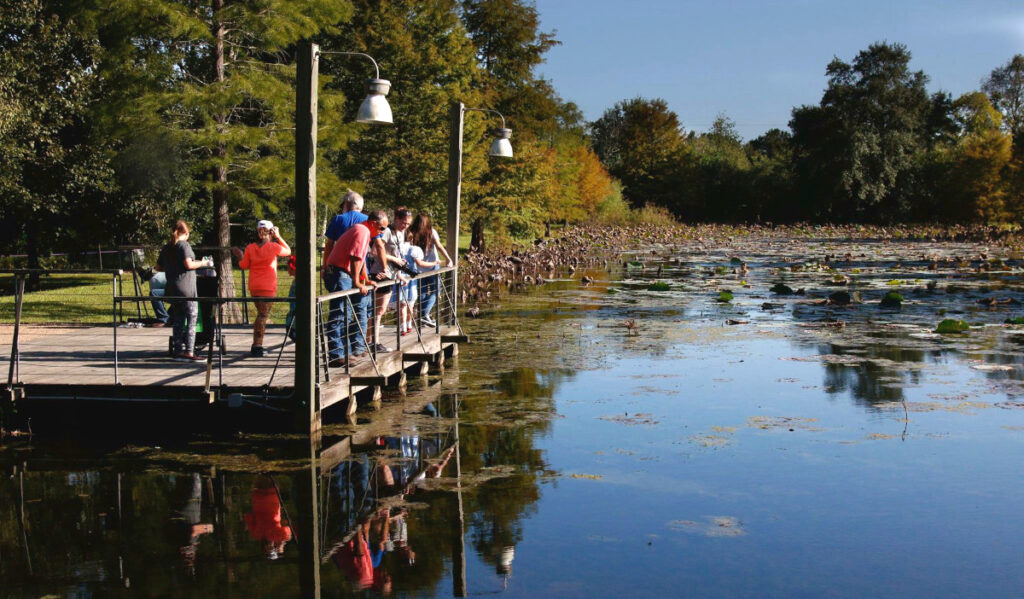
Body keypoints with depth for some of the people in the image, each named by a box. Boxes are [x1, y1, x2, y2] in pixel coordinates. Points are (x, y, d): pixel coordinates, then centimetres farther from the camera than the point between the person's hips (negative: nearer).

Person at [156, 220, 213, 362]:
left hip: (172, 290, 7)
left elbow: (159, 267, 17)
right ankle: (189, 352, -8)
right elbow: (189, 264, -18)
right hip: (186, 289, -7)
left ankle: (178, 351, 10)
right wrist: (203, 263, -4)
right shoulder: (184, 245, -9)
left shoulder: (166, 248, 13)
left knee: (178, 322, 10)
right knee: (191, 321, -3)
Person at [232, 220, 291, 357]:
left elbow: (243, 266, 7)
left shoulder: (250, 248, 1)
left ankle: (256, 345, 20)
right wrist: (278, 237, 8)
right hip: (268, 287, -5)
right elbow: (288, 251, 7)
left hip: (254, 287, 5)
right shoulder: (273, 247, -9)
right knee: (263, 315, -3)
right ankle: (258, 346, -10)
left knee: (261, 314, 19)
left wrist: (239, 256, 24)